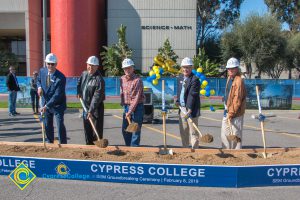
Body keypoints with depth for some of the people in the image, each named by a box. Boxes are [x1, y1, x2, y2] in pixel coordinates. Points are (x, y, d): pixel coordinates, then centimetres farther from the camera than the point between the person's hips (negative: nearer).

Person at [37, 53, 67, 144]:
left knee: (60, 125, -7)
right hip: (45, 103, 5)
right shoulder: (42, 71, -3)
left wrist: (47, 106, -27)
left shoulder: (61, 77, -22)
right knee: (47, 125, 13)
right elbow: (39, 80, 19)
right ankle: (50, 143, 29)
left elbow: (57, 95, -23)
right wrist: (39, 87, -5)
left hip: (57, 105, -5)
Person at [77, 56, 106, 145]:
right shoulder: (84, 74, 4)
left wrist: (91, 111, -30)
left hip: (96, 108, -8)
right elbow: (79, 82, 27)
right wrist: (79, 92, 11)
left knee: (97, 131, -4)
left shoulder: (99, 80, -21)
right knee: (87, 130, 17)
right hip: (85, 106, 8)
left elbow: (96, 97, -26)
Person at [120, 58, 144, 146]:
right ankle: (128, 147, 27)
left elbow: (137, 98, -20)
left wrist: (130, 111, -22)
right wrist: (123, 103, 8)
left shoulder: (137, 80, -16)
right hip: (126, 106, 7)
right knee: (125, 130, 12)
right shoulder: (122, 79, 6)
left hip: (137, 107, -7)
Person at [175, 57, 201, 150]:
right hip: (182, 108, 8)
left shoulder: (195, 80, -14)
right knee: (183, 131, 18)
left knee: (193, 132, 0)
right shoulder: (180, 78, 11)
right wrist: (177, 101, 9)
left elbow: (192, 95, -21)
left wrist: (189, 110, -27)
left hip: (191, 110, -8)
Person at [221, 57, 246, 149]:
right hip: (227, 111, 9)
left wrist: (231, 113, -19)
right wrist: (227, 110, 15)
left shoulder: (239, 80, -17)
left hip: (235, 113, -9)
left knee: (235, 135, 1)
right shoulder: (229, 78, 12)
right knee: (224, 134, 16)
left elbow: (237, 100, -20)